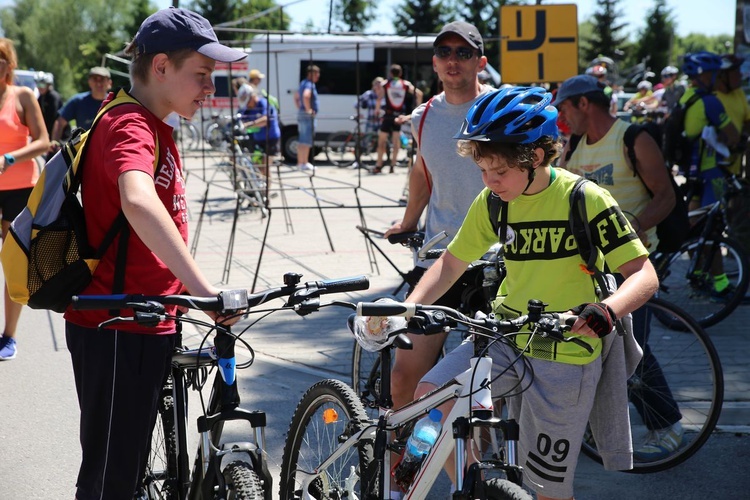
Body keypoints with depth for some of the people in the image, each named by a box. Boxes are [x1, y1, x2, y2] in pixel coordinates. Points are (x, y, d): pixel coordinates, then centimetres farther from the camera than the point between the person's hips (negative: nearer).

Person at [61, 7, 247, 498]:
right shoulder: (130, 126, -18)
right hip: (115, 329, -10)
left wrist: (187, 292, 23)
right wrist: (203, 288, -47)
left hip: (144, 327, 10)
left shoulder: (156, 128, 15)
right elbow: (138, 203, -40)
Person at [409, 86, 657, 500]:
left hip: (565, 357, -4)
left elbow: (644, 274, -18)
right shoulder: (492, 202, 0)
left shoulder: (585, 200, -15)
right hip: (506, 337, 5)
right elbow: (451, 263, 8)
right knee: (430, 396, -18)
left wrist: (603, 312, -38)